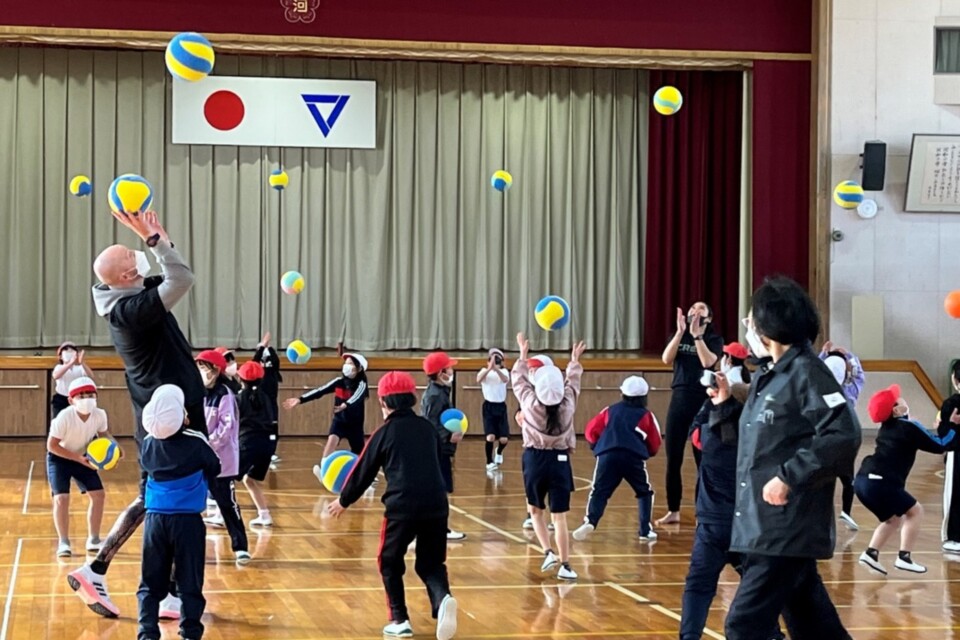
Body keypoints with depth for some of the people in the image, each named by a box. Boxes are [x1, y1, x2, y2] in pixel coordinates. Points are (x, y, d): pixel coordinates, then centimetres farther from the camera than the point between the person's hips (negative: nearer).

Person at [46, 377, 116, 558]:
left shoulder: (99, 415, -20)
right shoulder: (64, 417, -32)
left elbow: (103, 434, 1)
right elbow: (52, 445, -25)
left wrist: (113, 446, -20)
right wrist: (78, 458, -30)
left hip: (83, 457, 5)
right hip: (59, 458, -5)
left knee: (98, 494, -1)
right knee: (61, 498, -16)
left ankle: (93, 539, 12)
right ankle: (63, 542, -3)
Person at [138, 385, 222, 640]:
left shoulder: (148, 444, 0)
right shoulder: (195, 442, -9)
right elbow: (214, 468, 5)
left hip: (155, 519, 3)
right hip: (187, 521, -3)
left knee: (151, 582, 8)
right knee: (189, 583, 5)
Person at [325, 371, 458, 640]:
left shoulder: (384, 433, 3)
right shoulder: (427, 428, 13)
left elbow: (364, 471, 10)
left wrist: (343, 501, 24)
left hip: (401, 507, -3)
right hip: (436, 506, 3)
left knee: (390, 562, 17)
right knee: (430, 564, 12)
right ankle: (443, 598, -18)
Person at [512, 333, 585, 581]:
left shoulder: (530, 402, -11)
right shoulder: (568, 403, -8)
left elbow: (518, 380, 7)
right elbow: (573, 382, 12)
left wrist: (523, 355, 21)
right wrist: (575, 361, 30)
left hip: (535, 459, 0)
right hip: (559, 460, 0)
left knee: (535, 509, 20)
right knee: (559, 517, 1)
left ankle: (548, 552, 5)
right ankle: (565, 565, 1)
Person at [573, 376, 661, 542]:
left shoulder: (610, 411, 22)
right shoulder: (646, 416, 18)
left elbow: (591, 432, 18)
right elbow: (655, 444, 16)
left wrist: (598, 446, 35)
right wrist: (647, 453, 36)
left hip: (607, 456, 1)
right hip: (634, 457, -1)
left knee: (599, 491, 1)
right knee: (645, 492, 17)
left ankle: (590, 522, -21)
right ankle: (645, 530, 12)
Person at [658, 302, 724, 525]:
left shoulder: (714, 339, 2)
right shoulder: (679, 337, 10)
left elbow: (708, 361, -17)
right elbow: (666, 359, -8)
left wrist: (697, 334, -19)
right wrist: (681, 332, -15)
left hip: (703, 401, -3)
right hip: (679, 400, 3)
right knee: (673, 460, 5)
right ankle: (673, 511, 13)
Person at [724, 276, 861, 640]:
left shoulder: (806, 371, -13)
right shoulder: (766, 376, 14)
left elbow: (844, 436, -22)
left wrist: (790, 477, -22)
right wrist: (724, 403, 9)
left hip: (789, 530, -9)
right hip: (766, 527, 9)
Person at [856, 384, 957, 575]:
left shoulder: (888, 426, 23)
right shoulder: (910, 427, 0)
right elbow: (939, 446, 4)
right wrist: (952, 425, 14)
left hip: (863, 480, 8)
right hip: (880, 482, -8)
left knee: (894, 518, 24)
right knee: (914, 511, 9)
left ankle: (871, 553, 9)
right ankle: (904, 557, 1)